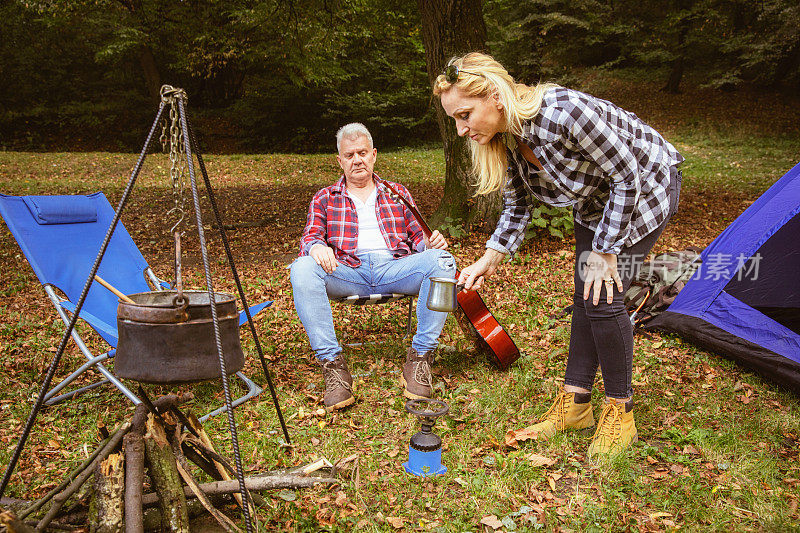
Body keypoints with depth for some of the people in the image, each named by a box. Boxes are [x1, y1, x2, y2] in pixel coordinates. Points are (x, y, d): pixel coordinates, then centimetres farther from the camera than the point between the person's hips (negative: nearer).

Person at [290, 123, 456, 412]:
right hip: (347, 272, 0)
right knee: (302, 268, -32)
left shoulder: (397, 193, 26)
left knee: (441, 260, -30)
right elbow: (310, 236, 10)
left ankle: (419, 357, -26)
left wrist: (431, 242, -7)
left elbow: (417, 236, 19)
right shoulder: (324, 199, 23)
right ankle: (333, 364, -30)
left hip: (395, 267, 1)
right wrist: (316, 247, -16)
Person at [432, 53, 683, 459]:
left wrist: (605, 251, -21)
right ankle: (574, 403, 20)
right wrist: (490, 259, -10)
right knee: (585, 295, 8)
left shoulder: (563, 113, -39)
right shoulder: (503, 139, -15)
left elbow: (626, 178, -27)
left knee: (603, 298, -14)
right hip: (594, 199, 8)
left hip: (645, 186, -7)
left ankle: (619, 413, 5)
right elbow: (517, 206, 0)